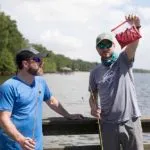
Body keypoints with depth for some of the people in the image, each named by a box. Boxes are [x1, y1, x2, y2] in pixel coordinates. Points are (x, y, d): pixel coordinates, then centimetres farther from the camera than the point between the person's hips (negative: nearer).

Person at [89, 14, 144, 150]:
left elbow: (133, 44, -19)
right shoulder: (95, 72, 9)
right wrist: (93, 107, -7)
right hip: (108, 124, 2)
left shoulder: (123, 61, 0)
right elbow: (93, 96, 16)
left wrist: (136, 27, -39)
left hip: (130, 121, -2)